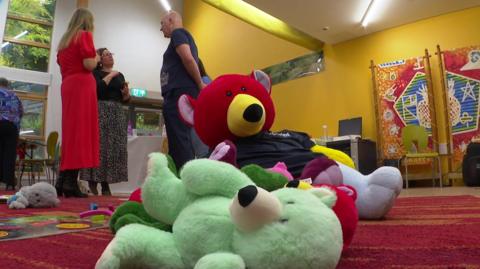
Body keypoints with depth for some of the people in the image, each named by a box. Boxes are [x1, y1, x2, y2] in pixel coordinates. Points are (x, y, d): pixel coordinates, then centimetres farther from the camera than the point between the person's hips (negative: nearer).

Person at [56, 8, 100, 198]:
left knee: (70, 131, 7)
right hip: (82, 85, -8)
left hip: (67, 85, 8)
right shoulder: (84, 35, 1)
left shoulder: (64, 40, 24)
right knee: (81, 131, -11)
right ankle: (71, 182, -15)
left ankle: (62, 181, 5)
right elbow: (89, 65, -11)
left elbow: (63, 66, 21)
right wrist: (97, 58, 7)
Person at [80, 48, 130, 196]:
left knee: (115, 148, -2)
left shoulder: (120, 75, 20)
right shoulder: (96, 73, 6)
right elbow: (97, 89, -14)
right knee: (99, 145, -11)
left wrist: (126, 93, -2)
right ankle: (93, 181, -3)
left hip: (117, 113, 5)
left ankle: (106, 183, 2)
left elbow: (125, 99, 19)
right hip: (100, 112, -5)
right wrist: (110, 76, -6)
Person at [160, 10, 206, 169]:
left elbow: (188, 58, -17)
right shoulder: (185, 36, 28)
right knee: (182, 140, 9)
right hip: (182, 93, 10)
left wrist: (200, 85, -11)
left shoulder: (177, 33, 0)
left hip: (179, 92, -10)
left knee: (179, 141, -13)